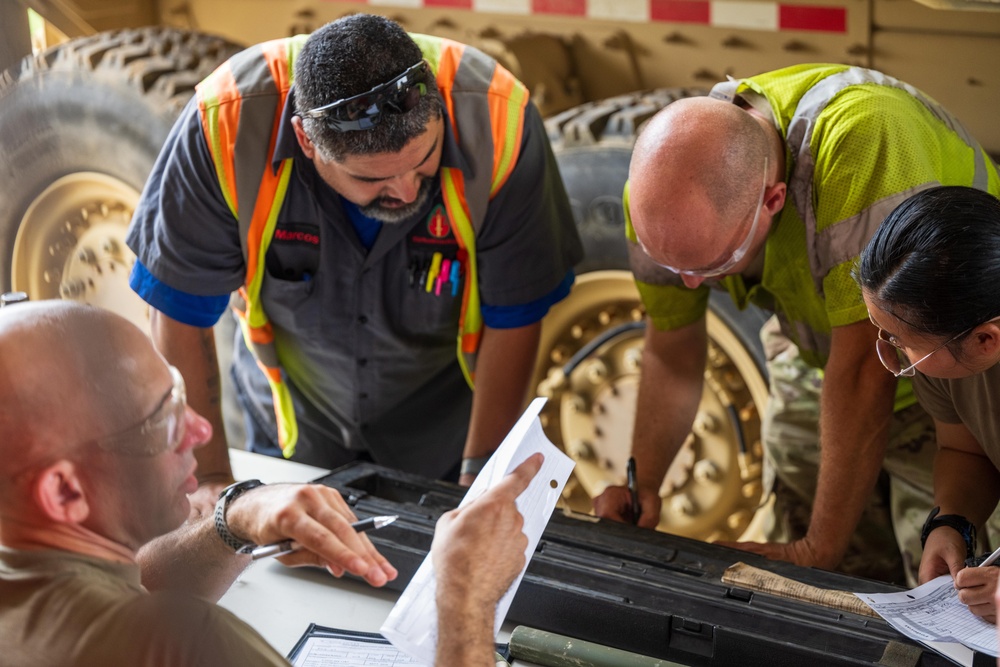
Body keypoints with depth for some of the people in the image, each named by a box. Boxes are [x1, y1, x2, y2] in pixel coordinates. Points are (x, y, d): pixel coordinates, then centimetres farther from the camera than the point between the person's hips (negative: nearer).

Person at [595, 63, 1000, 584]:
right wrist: (640, 484, -12)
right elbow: (672, 351, -4)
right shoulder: (661, 183, -20)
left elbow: (865, 364, -37)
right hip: (815, 364, 5)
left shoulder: (858, 139, -41)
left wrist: (820, 548, -31)